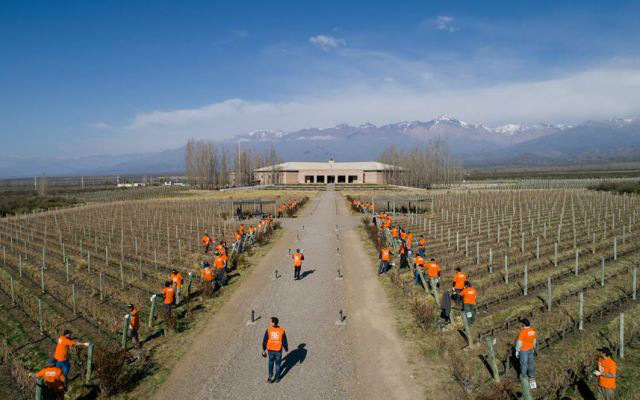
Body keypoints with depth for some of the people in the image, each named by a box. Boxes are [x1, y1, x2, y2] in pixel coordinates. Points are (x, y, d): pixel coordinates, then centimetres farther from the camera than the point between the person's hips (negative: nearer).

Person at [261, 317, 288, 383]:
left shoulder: (268, 330, -15)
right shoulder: (282, 331, -15)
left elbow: (264, 341, -8)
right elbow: (284, 342, -8)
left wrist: (264, 349, 7)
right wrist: (286, 349, 9)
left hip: (270, 350, 1)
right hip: (278, 350, -1)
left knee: (271, 361, 29)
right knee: (277, 364, 19)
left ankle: (270, 374, 26)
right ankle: (277, 378, 29)